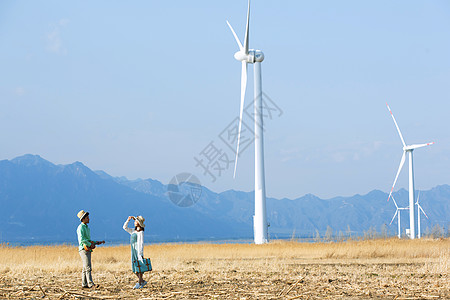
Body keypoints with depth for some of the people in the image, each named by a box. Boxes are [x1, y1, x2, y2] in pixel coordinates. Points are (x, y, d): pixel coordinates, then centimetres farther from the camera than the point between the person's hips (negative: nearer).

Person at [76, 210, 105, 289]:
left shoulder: (87, 228, 21)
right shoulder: (81, 227, -9)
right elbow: (82, 239, -21)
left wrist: (98, 243, 17)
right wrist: (90, 244, -17)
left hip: (88, 250, 9)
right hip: (83, 249, -9)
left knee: (85, 268, 9)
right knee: (88, 267, -16)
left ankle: (84, 284, 11)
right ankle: (90, 284, -22)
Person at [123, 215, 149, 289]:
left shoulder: (140, 232, -9)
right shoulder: (133, 231, 14)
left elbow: (141, 243, -14)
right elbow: (125, 227, 22)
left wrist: (140, 253, -18)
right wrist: (128, 220, 9)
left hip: (138, 250, -8)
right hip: (133, 250, 8)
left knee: (138, 267, -4)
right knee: (134, 269, 9)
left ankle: (140, 283, -1)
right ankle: (143, 281, 17)